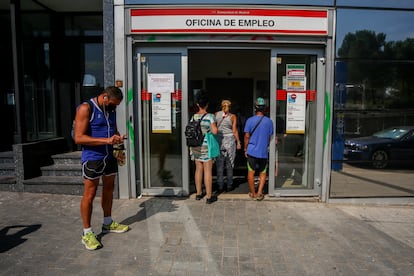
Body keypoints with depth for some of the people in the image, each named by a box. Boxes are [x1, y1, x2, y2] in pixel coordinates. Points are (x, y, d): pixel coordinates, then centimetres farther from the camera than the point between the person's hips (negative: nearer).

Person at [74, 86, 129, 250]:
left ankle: (108, 224, 33)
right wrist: (106, 140, -26)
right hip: (92, 158, -7)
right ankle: (87, 233, 13)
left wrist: (118, 138, -2)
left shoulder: (111, 110, 9)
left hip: (110, 157, 8)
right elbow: (78, 138, -19)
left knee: (109, 190, 16)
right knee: (89, 194, 0)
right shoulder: (86, 109, -13)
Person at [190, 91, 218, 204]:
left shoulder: (193, 116, 4)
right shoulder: (210, 116, -10)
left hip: (196, 147, 5)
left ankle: (198, 193, 26)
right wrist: (209, 129, 5)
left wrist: (191, 147, 17)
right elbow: (214, 131, -17)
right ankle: (209, 196, 8)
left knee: (198, 169, 15)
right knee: (208, 171, 1)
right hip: (206, 146, -5)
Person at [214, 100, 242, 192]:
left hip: (219, 140, 1)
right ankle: (229, 185, 14)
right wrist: (238, 142, 2)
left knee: (219, 164, 6)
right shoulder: (233, 116, -2)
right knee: (229, 164, 9)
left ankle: (220, 186, 7)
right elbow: (234, 130, -5)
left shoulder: (216, 114, 3)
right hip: (230, 140, -1)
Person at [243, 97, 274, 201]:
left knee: (251, 173, 11)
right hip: (264, 152, 1)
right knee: (263, 173, 15)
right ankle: (259, 193, 8)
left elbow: (247, 136, -6)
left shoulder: (250, 120, -7)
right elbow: (270, 137, 5)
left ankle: (253, 193, 20)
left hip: (251, 151, -1)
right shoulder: (269, 121, -2)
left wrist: (245, 149, 6)